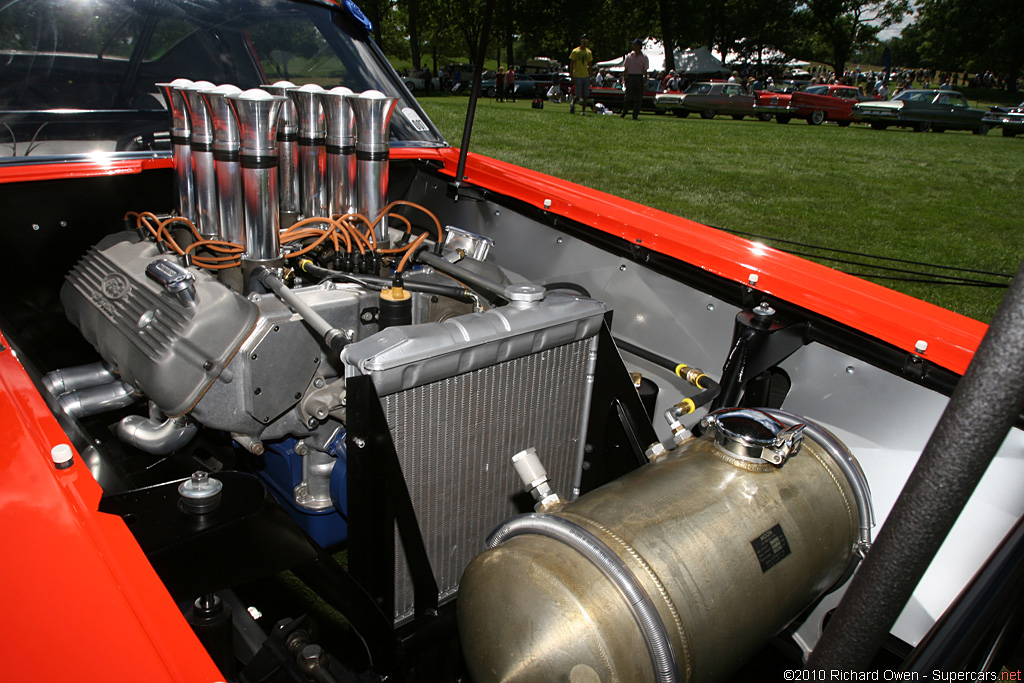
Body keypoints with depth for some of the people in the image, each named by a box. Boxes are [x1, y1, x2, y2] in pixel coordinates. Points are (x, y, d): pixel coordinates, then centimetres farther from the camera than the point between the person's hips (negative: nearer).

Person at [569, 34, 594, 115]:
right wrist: (572, 77, -10)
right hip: (577, 76, -4)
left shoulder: (589, 52, 11)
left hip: (586, 76, 4)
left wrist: (591, 75, 9)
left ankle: (583, 111, 5)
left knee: (586, 96, -2)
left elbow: (590, 65, 16)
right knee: (578, 96, -6)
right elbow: (571, 65, -3)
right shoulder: (575, 52, -2)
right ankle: (573, 103, 24)